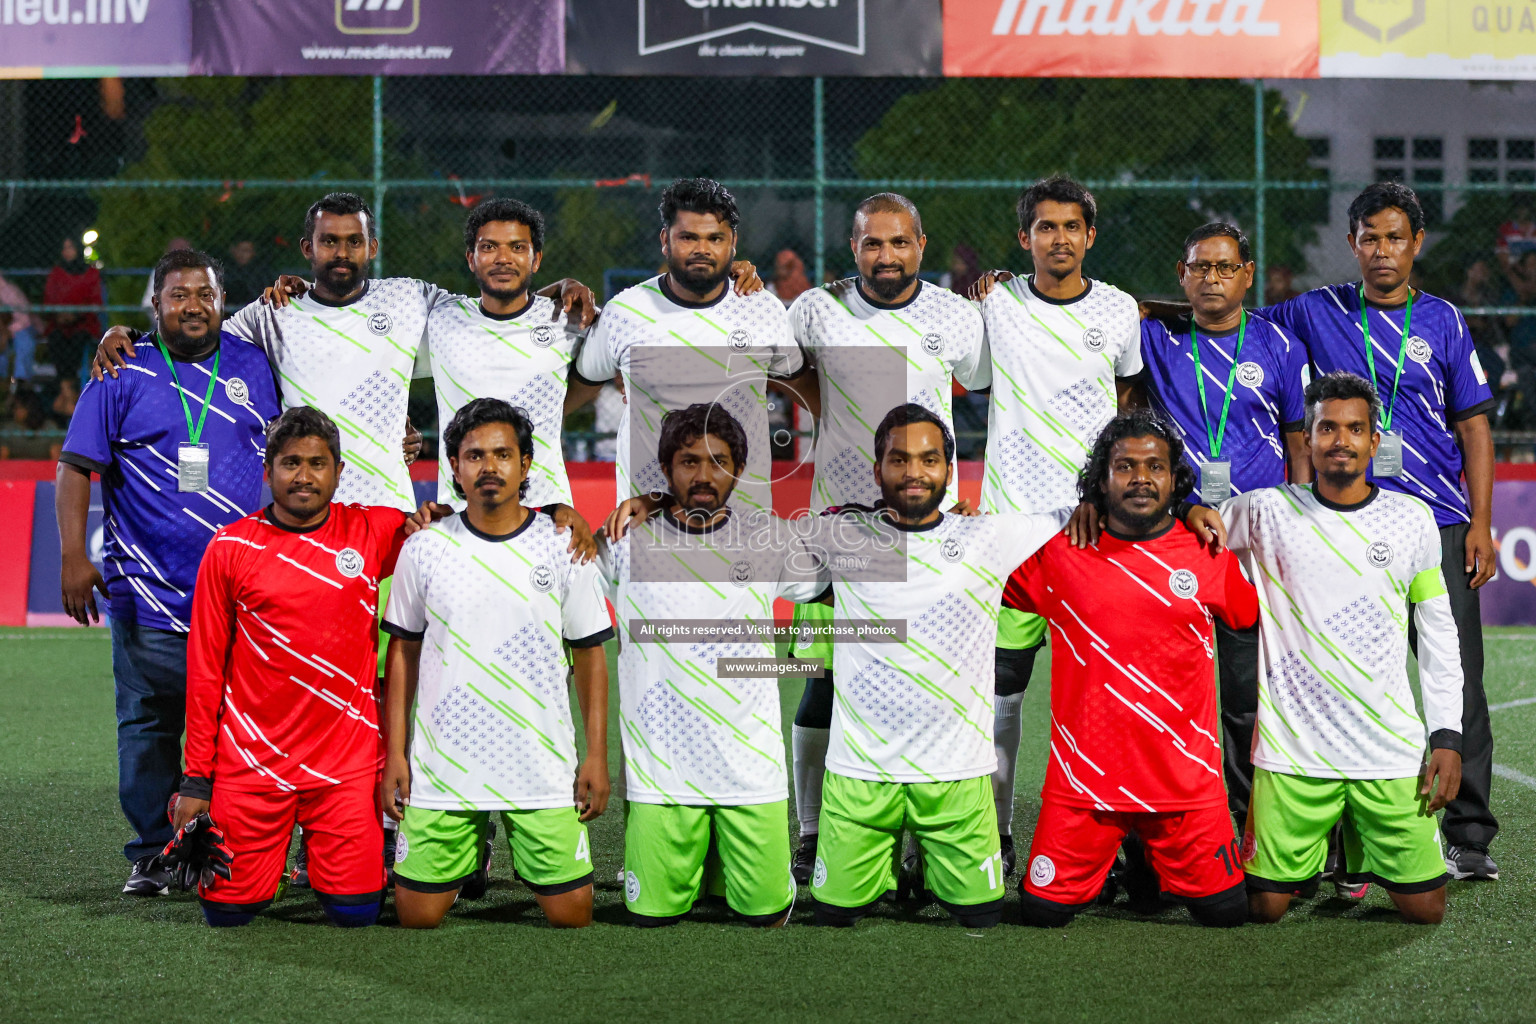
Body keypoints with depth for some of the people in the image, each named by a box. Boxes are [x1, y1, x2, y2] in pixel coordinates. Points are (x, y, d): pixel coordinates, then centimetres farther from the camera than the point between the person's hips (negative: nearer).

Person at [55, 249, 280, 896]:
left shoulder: (254, 368, 9)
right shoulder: (123, 376, 2)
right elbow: (77, 466, 0)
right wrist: (73, 556, -8)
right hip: (148, 593, -2)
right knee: (148, 726, 3)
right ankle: (151, 853, 11)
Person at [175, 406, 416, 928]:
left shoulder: (374, 532, 1)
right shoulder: (230, 547, 0)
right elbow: (205, 667, 3)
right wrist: (197, 778, 2)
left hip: (347, 761, 0)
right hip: (249, 761, 0)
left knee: (355, 912, -5)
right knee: (228, 912, -1)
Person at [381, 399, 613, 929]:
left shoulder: (564, 547, 2)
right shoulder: (424, 550, 3)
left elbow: (590, 655, 6)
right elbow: (403, 654, 9)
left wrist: (597, 756, 0)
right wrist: (395, 754, 3)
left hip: (544, 774, 0)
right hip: (441, 769, 0)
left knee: (572, 913, -2)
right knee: (418, 914, 0)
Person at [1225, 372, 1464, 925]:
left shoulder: (1412, 519, 5)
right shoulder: (1266, 512, -2)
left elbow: (1438, 633, 10)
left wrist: (1447, 735, 3)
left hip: (1393, 749, 1)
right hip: (1293, 749, -1)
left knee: (1425, 909, 2)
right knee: (1265, 906, -1)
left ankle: (1361, 851, 34)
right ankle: (1315, 850, 32)